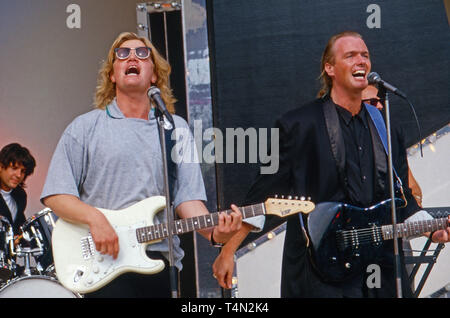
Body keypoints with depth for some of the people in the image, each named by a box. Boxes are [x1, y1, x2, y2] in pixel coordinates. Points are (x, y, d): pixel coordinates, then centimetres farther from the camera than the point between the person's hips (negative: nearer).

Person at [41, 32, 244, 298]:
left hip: (160, 263, 3)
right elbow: (54, 194, 1)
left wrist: (213, 231, -14)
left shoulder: (176, 129, 13)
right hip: (106, 264, -2)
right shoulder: (85, 128, 6)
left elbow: (188, 196, 4)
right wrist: (94, 218, -17)